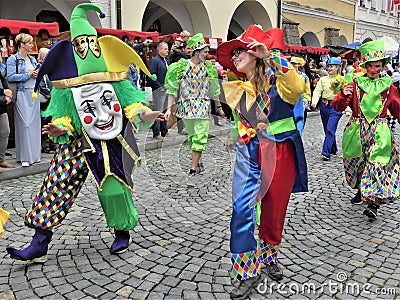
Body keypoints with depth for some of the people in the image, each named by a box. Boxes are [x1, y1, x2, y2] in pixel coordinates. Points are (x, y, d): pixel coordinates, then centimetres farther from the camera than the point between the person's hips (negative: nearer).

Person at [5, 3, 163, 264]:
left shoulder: (114, 80, 0)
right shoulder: (67, 87, 1)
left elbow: (130, 101, 2)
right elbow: (63, 116, 4)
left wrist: (143, 115, -17)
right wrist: (60, 128, -17)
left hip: (112, 142, -1)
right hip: (79, 143, 1)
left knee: (114, 186, 4)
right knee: (58, 183, -5)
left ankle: (122, 232, 31)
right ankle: (39, 246, 2)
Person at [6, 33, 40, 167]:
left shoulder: (32, 59, 16)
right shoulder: (13, 59, -3)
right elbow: (10, 77, -14)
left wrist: (37, 74, 3)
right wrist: (28, 74, -12)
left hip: (34, 93, 6)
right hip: (22, 94, -6)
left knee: (35, 123, 6)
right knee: (24, 124, -7)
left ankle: (34, 154, 14)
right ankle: (24, 157, 0)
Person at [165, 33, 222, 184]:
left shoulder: (208, 67, 5)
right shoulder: (181, 66, -3)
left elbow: (214, 90, 14)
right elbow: (172, 89, -2)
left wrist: (219, 107, 17)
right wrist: (169, 108, -8)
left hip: (203, 107, 1)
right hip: (186, 106, 0)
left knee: (199, 138, -7)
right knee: (192, 136, 11)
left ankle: (192, 171, -5)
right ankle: (199, 163, 30)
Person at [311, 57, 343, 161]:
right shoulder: (323, 79, 9)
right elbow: (317, 91, 1)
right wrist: (314, 101, -18)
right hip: (324, 106, 4)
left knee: (330, 130, -14)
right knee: (327, 130, 12)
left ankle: (326, 153, -12)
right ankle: (333, 149, 31)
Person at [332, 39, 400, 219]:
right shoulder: (356, 84, 1)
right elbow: (338, 107, -4)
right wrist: (343, 95, -22)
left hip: (379, 133, -1)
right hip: (357, 131, 1)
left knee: (377, 164, -10)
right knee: (358, 162, 14)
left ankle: (374, 203, -5)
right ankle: (361, 191, 38)